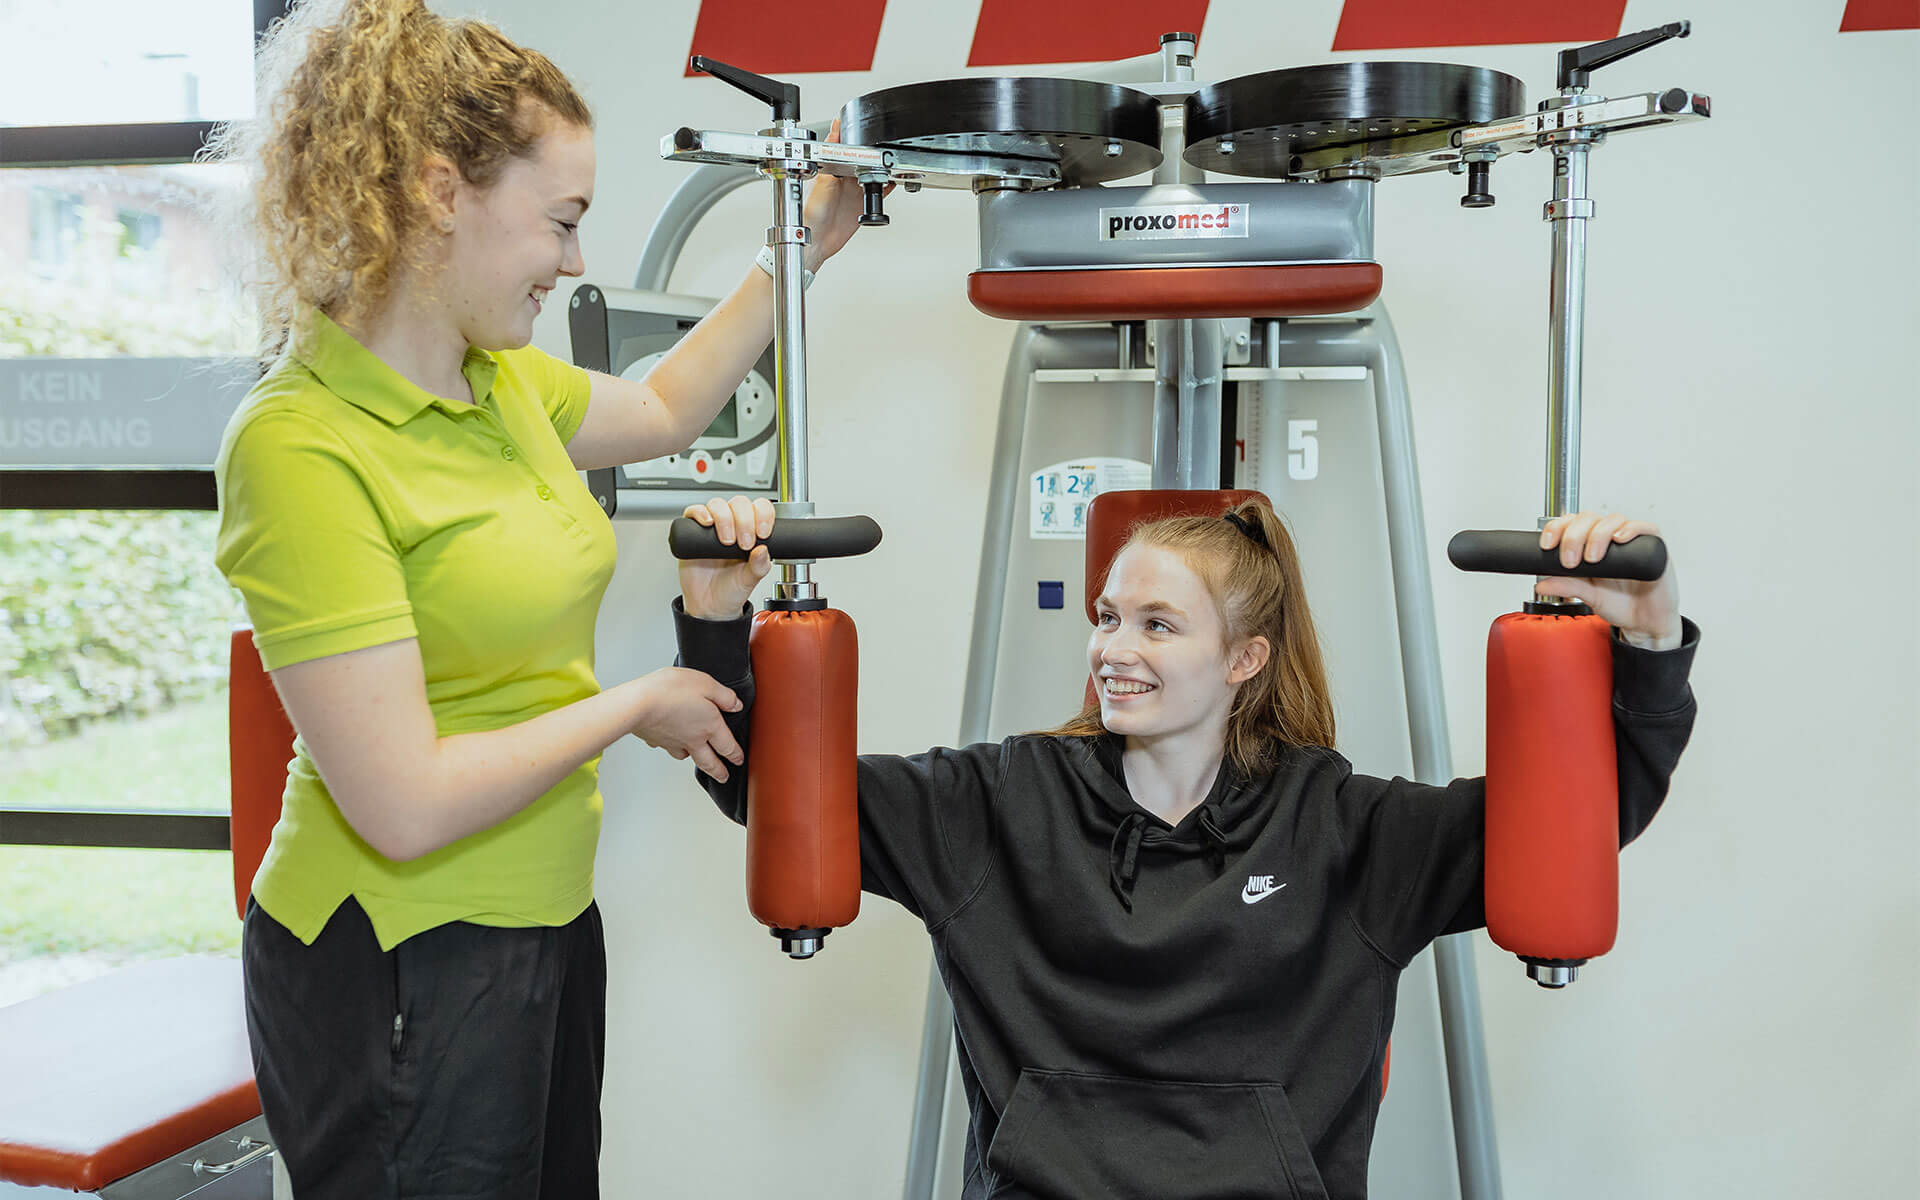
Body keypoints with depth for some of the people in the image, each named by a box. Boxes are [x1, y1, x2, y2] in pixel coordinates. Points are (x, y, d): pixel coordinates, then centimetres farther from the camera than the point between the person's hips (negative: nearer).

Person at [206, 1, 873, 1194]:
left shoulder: (500, 380, 2)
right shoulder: (302, 446, -23)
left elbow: (663, 409, 25)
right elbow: (405, 806, -26)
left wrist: (797, 259, 19)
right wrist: (634, 706, -14)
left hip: (544, 917, 8)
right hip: (400, 964, -8)